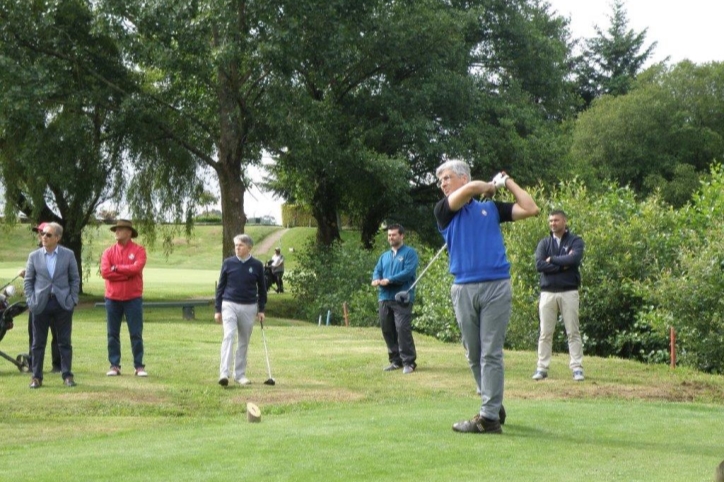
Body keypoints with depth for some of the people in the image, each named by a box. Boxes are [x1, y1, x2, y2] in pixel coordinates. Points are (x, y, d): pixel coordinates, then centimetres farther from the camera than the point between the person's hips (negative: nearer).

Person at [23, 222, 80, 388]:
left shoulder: (68, 255, 1)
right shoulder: (34, 256, 4)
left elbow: (75, 279, 5)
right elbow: (28, 280, 7)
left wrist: (73, 299, -3)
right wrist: (31, 301, -3)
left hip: (63, 304, -1)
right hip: (40, 304, 1)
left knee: (65, 342, 3)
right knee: (38, 343, 4)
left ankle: (67, 376, 9)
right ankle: (36, 377, 10)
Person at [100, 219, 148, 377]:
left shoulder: (138, 250, 0)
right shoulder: (109, 252, 6)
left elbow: (136, 268, -17)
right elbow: (105, 272, -8)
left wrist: (116, 268, -9)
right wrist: (127, 274, -11)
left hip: (133, 298, -3)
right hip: (113, 298, 3)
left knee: (136, 334, 0)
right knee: (112, 334, 6)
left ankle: (139, 366, 6)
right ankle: (114, 365, 13)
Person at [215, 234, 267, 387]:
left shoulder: (257, 265, 1)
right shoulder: (228, 263, 0)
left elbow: (261, 289, 10)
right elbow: (220, 287, 5)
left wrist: (261, 309, 7)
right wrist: (218, 309, 3)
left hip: (249, 307, 2)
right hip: (229, 305, -1)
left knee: (244, 342, 8)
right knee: (228, 336, -15)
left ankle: (240, 374, 18)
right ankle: (224, 373, -20)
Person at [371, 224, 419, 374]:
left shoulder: (410, 253, 1)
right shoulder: (384, 256, 22)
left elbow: (408, 271, -12)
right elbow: (377, 271, 12)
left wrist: (389, 280, -18)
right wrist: (376, 279, -12)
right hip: (384, 298, 7)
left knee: (403, 329, -14)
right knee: (387, 330, 7)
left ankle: (409, 362, -9)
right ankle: (395, 360, 17)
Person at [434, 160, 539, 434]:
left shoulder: (492, 208, 13)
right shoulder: (443, 211, 8)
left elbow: (531, 209, 9)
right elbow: (470, 189, -9)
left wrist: (509, 183, 16)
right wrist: (490, 186, 10)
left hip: (496, 287, -2)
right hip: (463, 289, 2)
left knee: (491, 353, -5)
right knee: (473, 355, 8)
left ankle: (489, 417, -7)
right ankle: (494, 406, 23)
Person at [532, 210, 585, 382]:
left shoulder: (575, 241, 3)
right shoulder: (544, 243, 9)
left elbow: (574, 259, -18)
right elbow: (539, 265, -6)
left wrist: (552, 260, -7)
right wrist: (563, 265, -11)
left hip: (569, 292, -2)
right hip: (547, 293, 2)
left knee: (573, 332, 0)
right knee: (545, 333, 4)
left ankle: (577, 367, 2)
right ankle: (542, 368, 7)